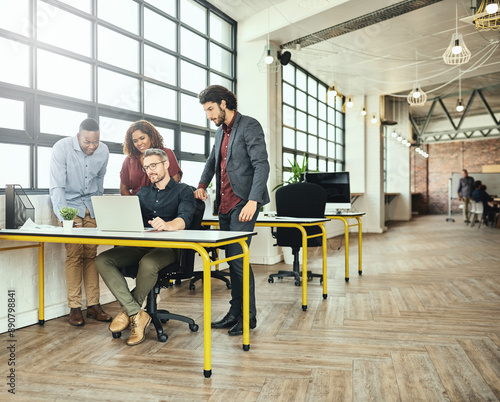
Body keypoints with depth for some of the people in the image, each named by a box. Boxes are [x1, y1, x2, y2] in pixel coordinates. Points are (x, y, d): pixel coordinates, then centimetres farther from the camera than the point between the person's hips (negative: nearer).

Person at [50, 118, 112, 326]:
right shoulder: (62, 148, -17)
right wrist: (64, 218, -30)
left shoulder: (103, 151, -4)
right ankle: (74, 307, -1)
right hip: (70, 204, -3)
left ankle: (93, 305, 6)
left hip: (92, 206, 3)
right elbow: (57, 187, -20)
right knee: (74, 255, -10)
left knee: (91, 254, 0)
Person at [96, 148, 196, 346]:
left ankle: (127, 311, -10)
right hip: (140, 245, 6)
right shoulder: (143, 193, 25)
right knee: (102, 260, -18)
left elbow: (184, 220, -13)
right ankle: (137, 314, -22)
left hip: (168, 246, -5)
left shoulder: (183, 191, 6)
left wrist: (167, 224, -38)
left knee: (148, 263, -38)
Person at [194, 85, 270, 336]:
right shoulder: (221, 131, 17)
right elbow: (212, 161, 32)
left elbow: (262, 165, -17)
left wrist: (253, 201, -27)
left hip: (242, 204, -8)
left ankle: (248, 316, 4)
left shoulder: (249, 126, -8)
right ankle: (235, 313, 21)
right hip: (224, 204, 8)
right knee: (231, 259, 11)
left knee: (238, 257, -10)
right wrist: (202, 185, 15)